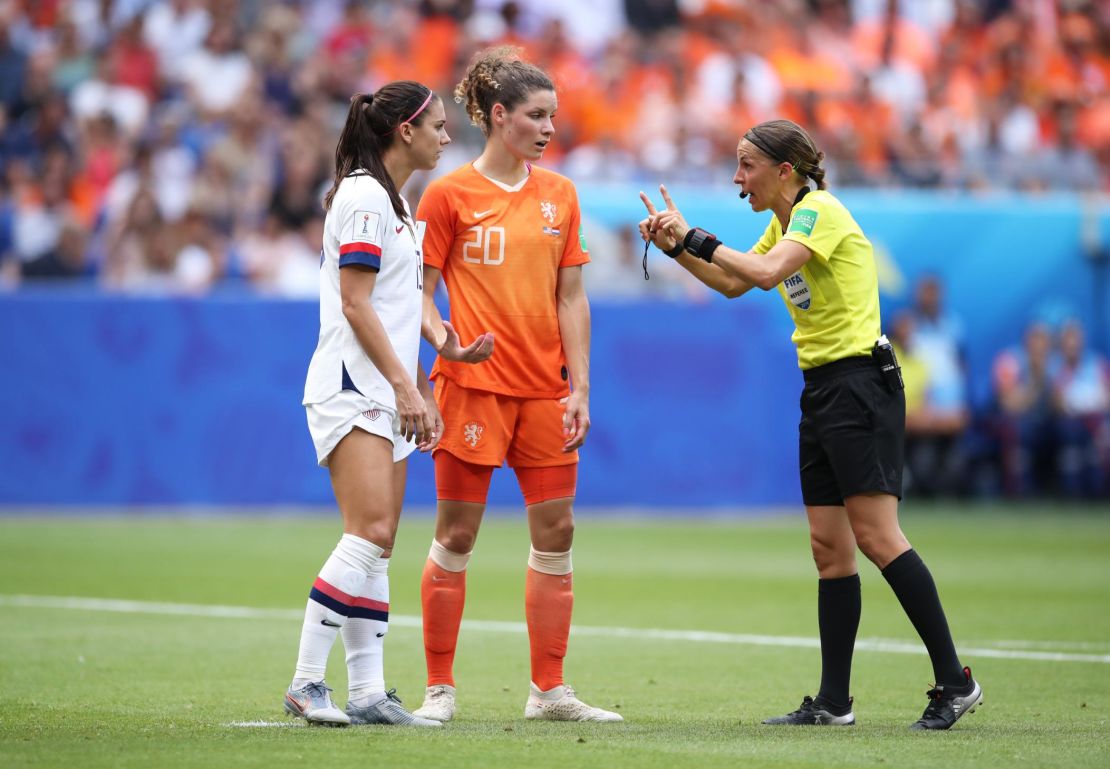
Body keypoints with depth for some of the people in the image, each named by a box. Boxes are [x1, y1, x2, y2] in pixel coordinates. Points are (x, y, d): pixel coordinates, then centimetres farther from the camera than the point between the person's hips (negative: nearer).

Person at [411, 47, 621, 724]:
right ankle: (440, 687, 7)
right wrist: (444, 338, -21)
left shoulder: (559, 195, 9)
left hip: (545, 389, 5)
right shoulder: (450, 195, -3)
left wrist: (580, 387, 4)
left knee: (556, 533, 4)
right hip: (474, 386, -5)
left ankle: (549, 691, 12)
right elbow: (420, 291, -1)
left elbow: (571, 298, 10)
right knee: (457, 534, -1)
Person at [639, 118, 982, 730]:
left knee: (876, 536, -15)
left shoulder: (819, 211, -12)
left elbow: (765, 272, -27)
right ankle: (834, 702, 6)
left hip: (860, 382, -10)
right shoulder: (785, 220, 17)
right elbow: (734, 284, 27)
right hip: (820, 389, 10)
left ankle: (955, 681, -12)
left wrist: (694, 236, -18)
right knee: (829, 546, 6)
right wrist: (676, 247, 13)